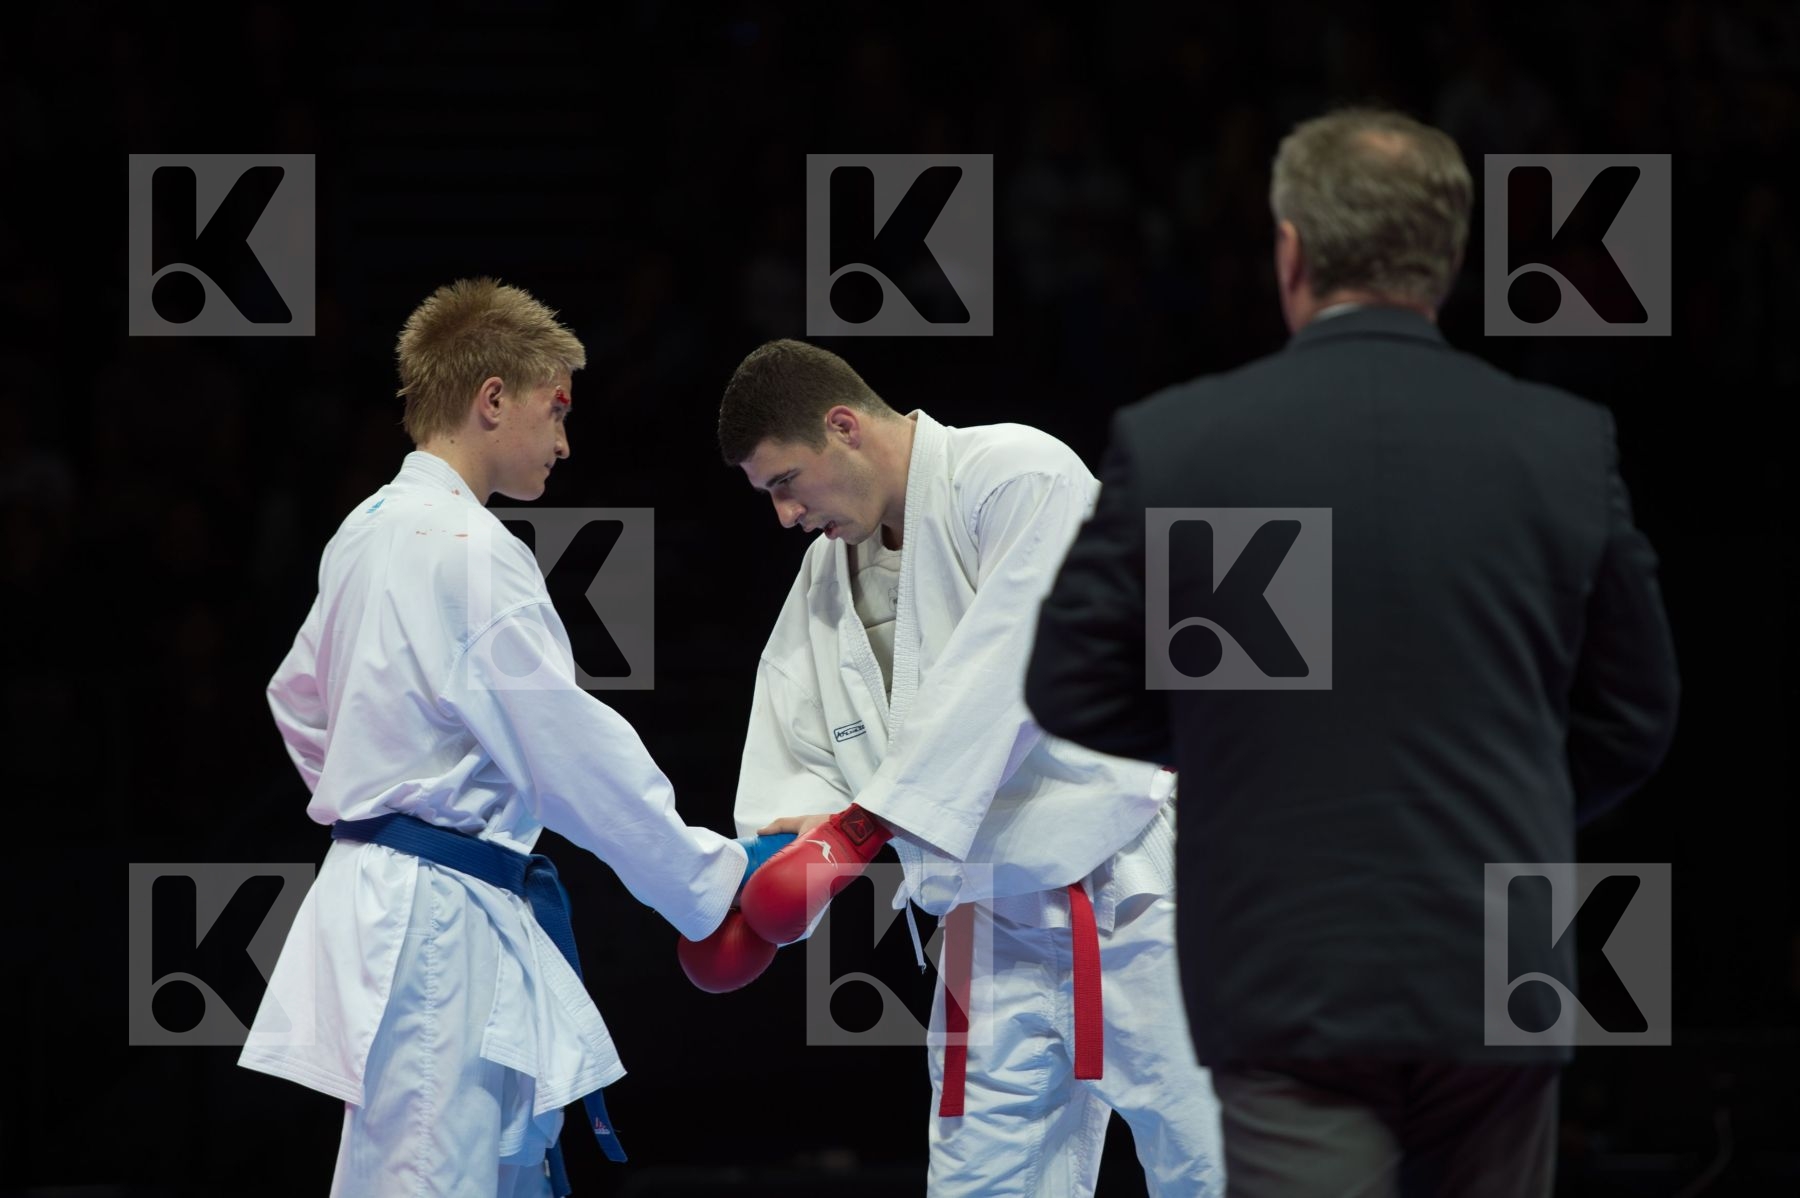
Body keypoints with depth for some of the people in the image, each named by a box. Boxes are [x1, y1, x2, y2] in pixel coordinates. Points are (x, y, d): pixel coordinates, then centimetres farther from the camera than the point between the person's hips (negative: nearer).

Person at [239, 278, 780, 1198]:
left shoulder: (371, 529, 14)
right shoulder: (470, 550, -15)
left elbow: (299, 698, 26)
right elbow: (573, 752, -16)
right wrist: (711, 880, -9)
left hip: (381, 891, 10)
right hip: (442, 917, -10)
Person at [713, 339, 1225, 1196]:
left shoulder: (1021, 477, -13)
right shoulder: (830, 573, 12)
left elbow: (1001, 670, -24)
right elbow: (794, 755, 9)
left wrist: (864, 824, -28)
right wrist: (788, 840, -14)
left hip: (1136, 890, -7)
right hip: (998, 924, 7)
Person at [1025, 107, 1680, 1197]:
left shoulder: (1170, 443, -6)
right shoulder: (1566, 446, -1)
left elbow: (1072, 695, 3)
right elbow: (1633, 722, 7)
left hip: (1286, 984, -2)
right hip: (1494, 984, 2)